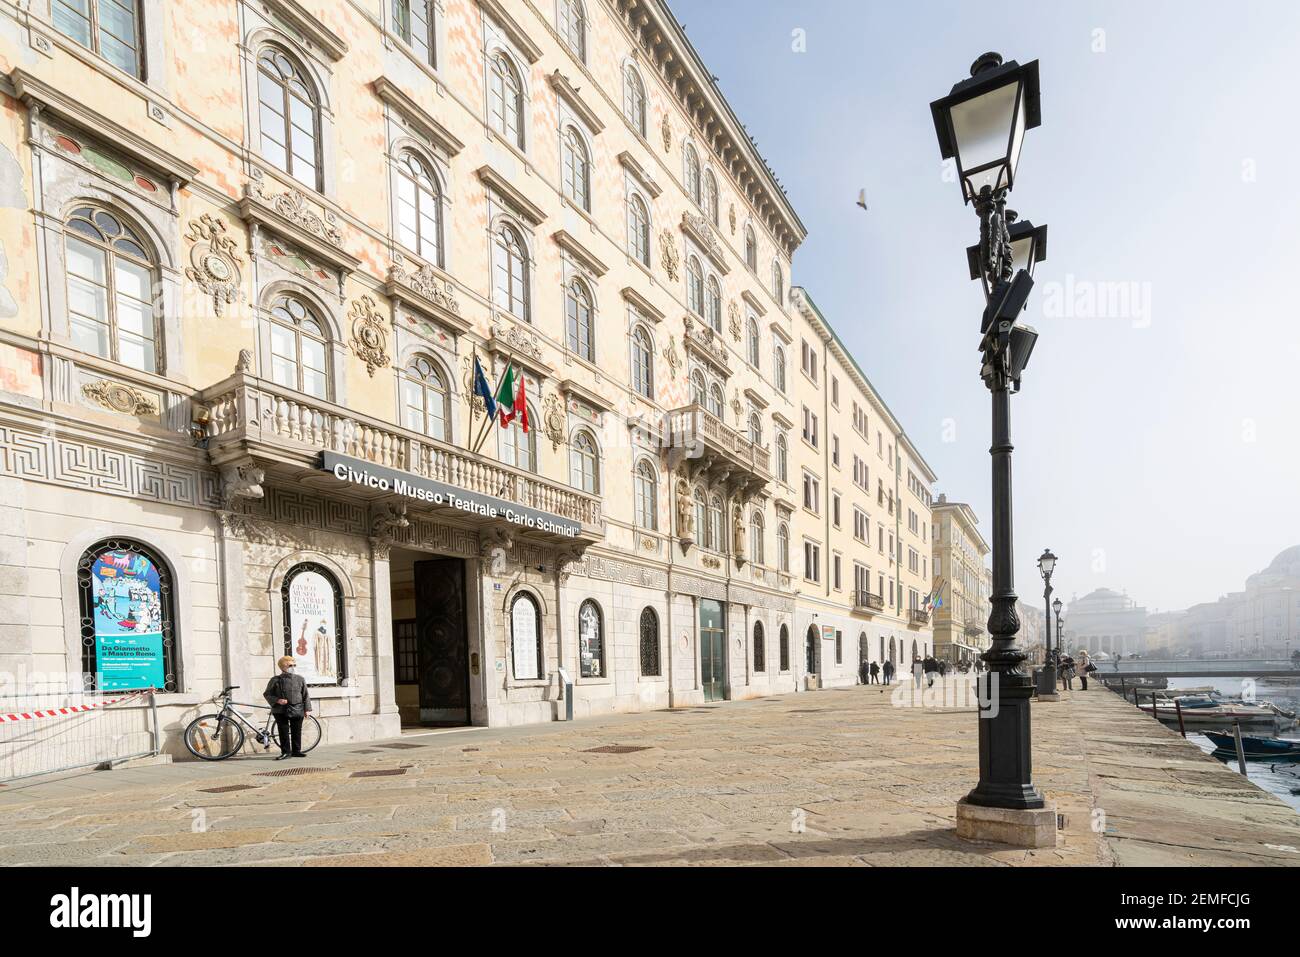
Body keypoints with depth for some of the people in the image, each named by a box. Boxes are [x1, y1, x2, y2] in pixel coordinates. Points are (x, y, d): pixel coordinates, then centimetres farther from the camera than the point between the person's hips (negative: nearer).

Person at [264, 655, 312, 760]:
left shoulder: (300, 679, 8)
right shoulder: (275, 680, 1)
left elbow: (306, 695, 10)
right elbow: (267, 694, 3)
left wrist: (307, 709, 4)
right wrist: (277, 700, -15)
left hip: (297, 710, 2)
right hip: (281, 711, -2)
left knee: (297, 732, 5)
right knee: (283, 732, -1)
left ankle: (296, 751, 15)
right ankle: (285, 752, 8)